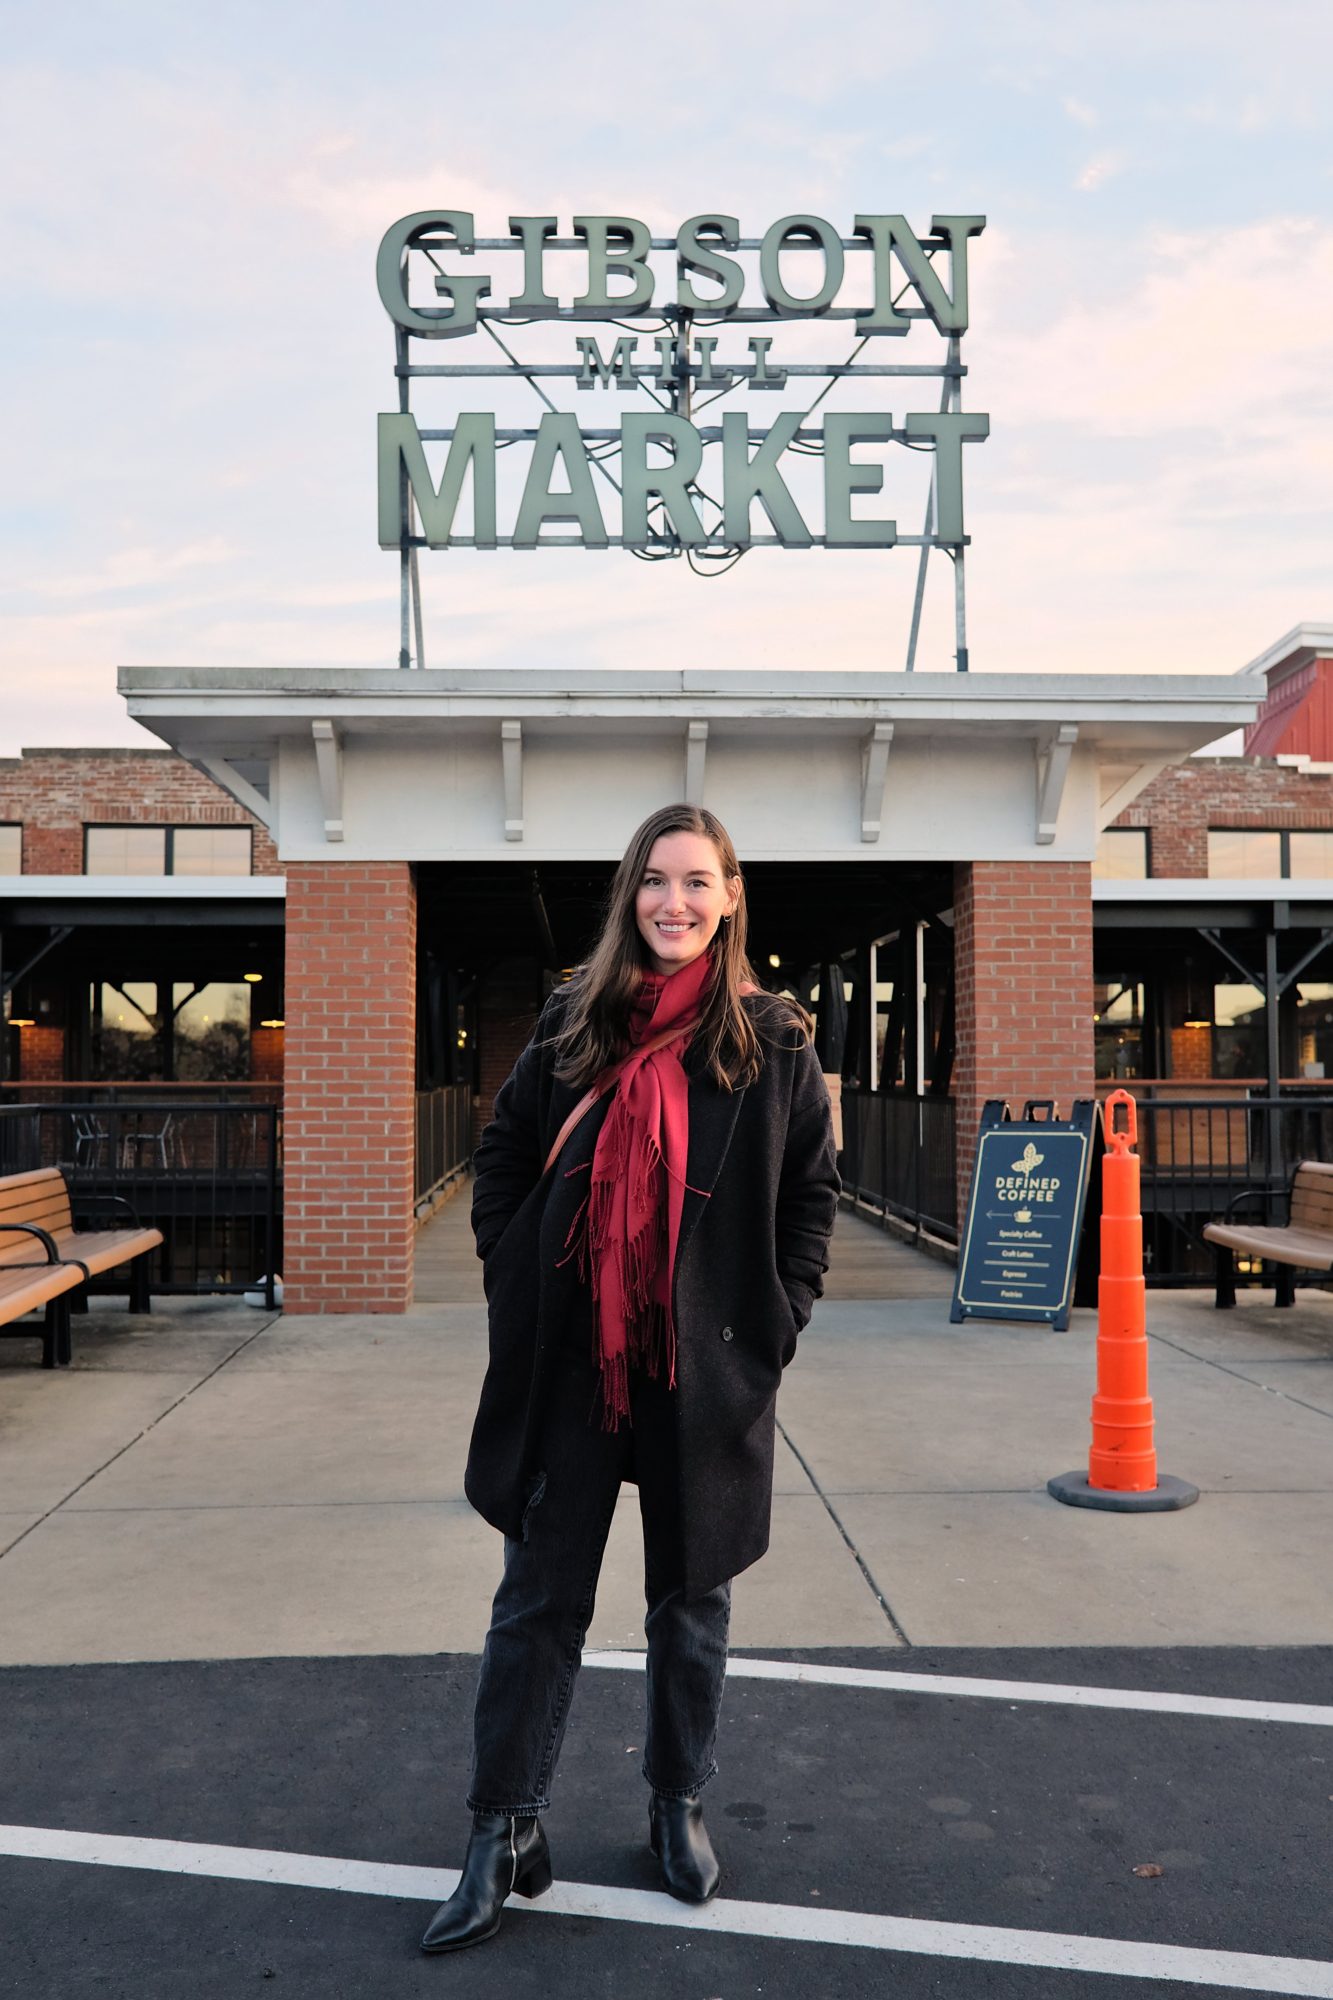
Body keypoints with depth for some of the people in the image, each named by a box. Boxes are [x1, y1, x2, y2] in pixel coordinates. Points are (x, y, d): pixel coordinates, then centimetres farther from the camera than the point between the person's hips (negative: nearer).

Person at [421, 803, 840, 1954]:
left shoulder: (773, 1039, -2)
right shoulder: (574, 1025, 2)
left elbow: (815, 1187, 3)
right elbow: (503, 1156, 10)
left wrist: (778, 1317, -4)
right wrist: (513, 1279, 1)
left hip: (707, 1371, -1)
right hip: (571, 1361, 1)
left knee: (692, 1603, 16)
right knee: (539, 1599, 8)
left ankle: (679, 1805, 37)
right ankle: (506, 1834, 23)